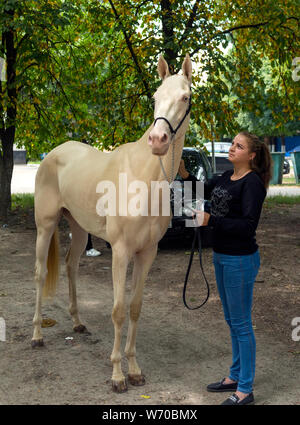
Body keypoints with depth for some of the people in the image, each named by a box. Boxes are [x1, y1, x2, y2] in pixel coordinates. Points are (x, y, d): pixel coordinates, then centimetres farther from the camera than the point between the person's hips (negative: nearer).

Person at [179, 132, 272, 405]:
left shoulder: (252, 183, -17)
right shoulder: (227, 177, 8)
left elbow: (248, 225, -24)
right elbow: (203, 191, 23)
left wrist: (211, 221, -27)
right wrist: (183, 172, 8)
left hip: (241, 260, -9)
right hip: (222, 256, 9)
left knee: (241, 324, 0)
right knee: (232, 320, 19)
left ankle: (245, 391, 11)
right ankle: (235, 376, 34)